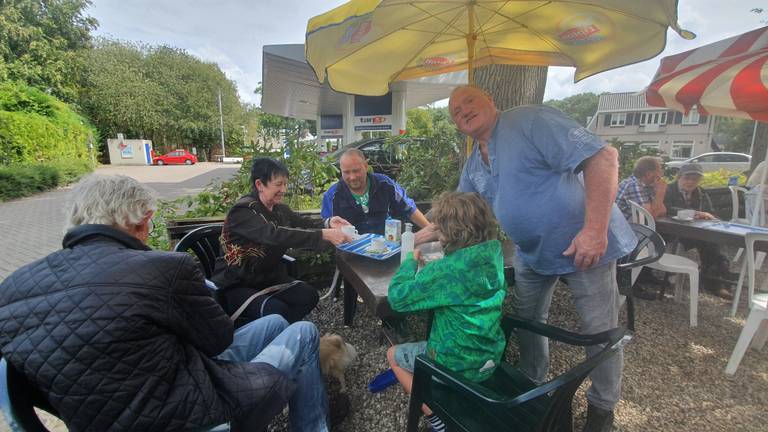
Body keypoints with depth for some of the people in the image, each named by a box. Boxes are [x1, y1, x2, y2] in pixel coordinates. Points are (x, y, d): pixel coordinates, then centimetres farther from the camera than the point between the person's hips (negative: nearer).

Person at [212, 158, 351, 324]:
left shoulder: (279, 209, 4)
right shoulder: (243, 210, -22)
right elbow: (275, 235, -37)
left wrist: (328, 224, -23)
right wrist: (323, 235, -43)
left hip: (267, 277, 7)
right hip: (236, 285, -7)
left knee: (309, 295, -12)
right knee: (278, 311, -28)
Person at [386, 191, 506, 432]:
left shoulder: (446, 270, -30)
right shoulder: (493, 251, -9)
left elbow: (397, 298, -22)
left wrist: (411, 259, -9)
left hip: (458, 365, -8)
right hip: (490, 358, 8)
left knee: (393, 355, 17)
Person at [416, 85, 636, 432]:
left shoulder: (531, 121, -20)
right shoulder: (473, 165, 5)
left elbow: (603, 157, -26)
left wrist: (595, 228, -31)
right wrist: (420, 236, 12)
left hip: (586, 245, -7)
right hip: (531, 253, 7)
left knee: (601, 331, 7)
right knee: (526, 320, 18)